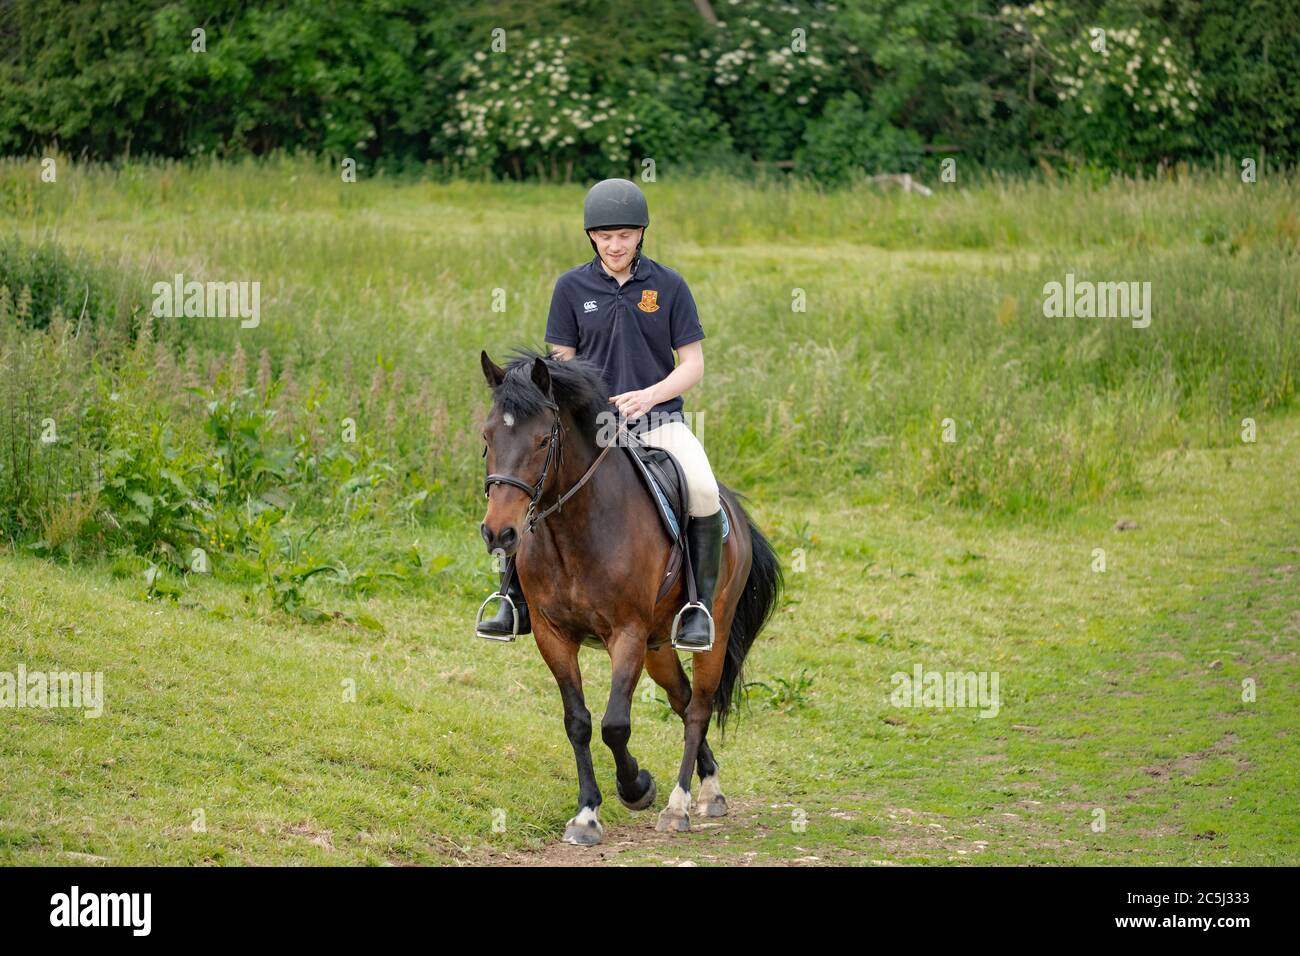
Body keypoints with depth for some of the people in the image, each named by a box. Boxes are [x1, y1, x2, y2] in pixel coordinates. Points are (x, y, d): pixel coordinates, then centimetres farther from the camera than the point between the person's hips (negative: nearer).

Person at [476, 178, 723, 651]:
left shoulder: (668, 286, 2)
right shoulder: (572, 287, 6)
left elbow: (693, 365, 2)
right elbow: (562, 363, 10)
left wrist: (649, 395, -15)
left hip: (659, 417, -1)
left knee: (702, 488, -31)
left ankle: (700, 608, -18)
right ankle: (514, 602, -7)